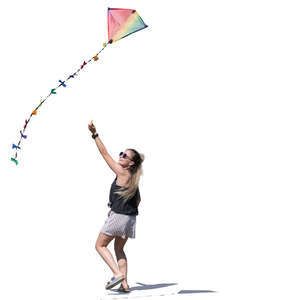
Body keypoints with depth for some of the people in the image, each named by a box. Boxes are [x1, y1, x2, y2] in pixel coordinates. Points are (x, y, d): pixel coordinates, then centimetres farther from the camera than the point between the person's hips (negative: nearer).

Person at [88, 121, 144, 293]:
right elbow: (138, 200, 18)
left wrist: (95, 135, -11)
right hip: (131, 218, 8)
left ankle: (118, 274, -10)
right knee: (119, 248, 19)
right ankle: (125, 283, 12)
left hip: (118, 216, -8)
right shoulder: (134, 178, 10)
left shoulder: (121, 172, -12)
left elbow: (105, 153, -12)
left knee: (100, 245, 5)